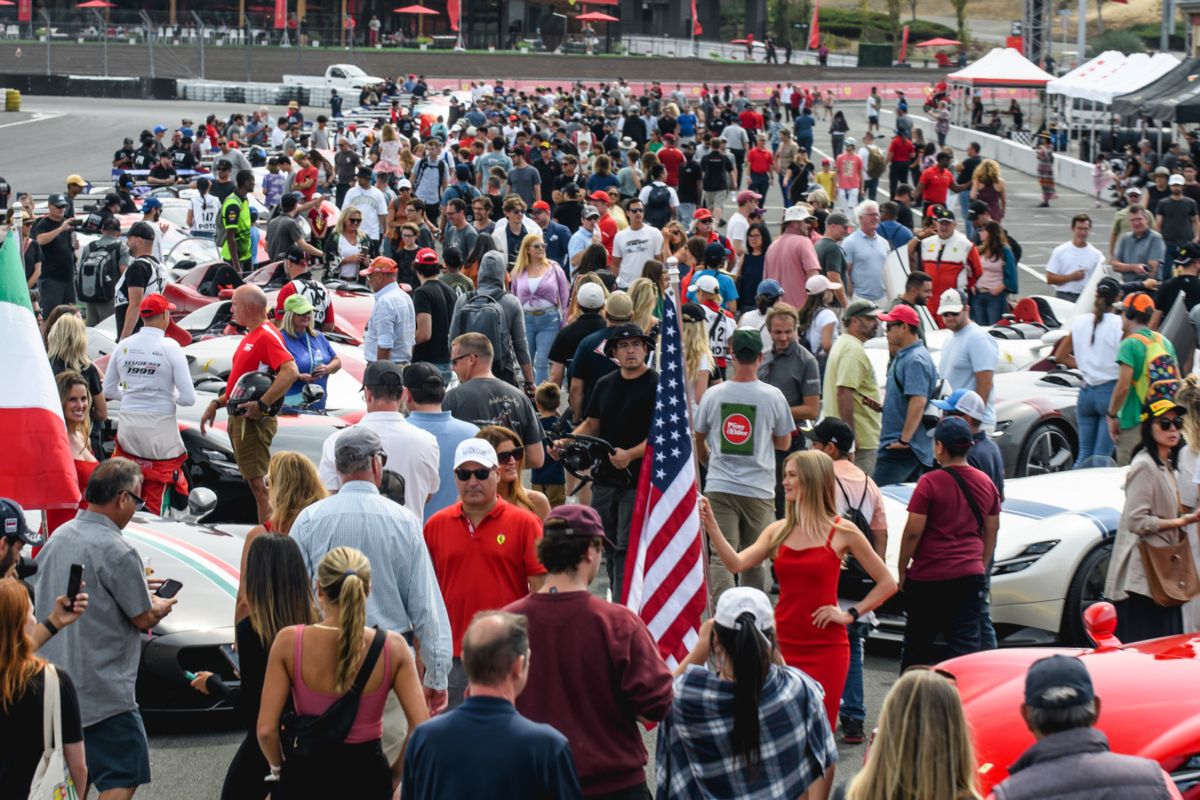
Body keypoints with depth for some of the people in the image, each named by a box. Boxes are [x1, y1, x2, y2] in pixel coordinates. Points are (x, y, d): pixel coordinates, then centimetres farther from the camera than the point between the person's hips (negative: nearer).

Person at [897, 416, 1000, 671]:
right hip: (971, 576, 4)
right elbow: (991, 531, 13)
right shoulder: (986, 483, 5)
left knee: (917, 645, 11)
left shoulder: (929, 483, -12)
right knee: (967, 645, 1)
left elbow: (913, 532, -12)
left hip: (929, 576, -4)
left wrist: (902, 570, -1)